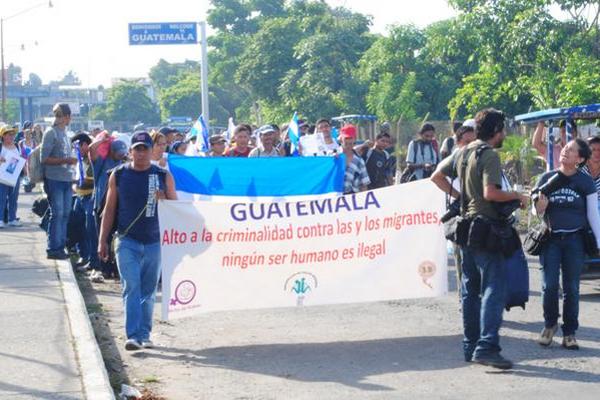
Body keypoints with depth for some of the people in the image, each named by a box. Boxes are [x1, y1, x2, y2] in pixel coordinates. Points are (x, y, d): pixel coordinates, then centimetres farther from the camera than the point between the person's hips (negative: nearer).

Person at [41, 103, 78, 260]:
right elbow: (44, 159, -13)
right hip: (55, 180, -8)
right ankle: (53, 248, -1)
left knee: (65, 213, 9)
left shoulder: (64, 133, 15)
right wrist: (65, 160, -19)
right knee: (57, 214, -7)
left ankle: (60, 246, 16)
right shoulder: (51, 133, -9)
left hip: (66, 179, 8)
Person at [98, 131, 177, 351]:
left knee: (148, 291, 8)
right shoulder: (118, 175, 4)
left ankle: (145, 334, 18)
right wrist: (102, 241, 5)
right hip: (127, 241, -1)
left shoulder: (163, 176, 4)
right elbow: (109, 209, 9)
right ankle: (134, 335, -15)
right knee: (131, 287, -11)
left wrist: (163, 201, -12)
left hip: (155, 242, 1)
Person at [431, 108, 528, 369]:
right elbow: (490, 193, -23)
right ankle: (486, 347, -18)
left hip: (466, 227, 9)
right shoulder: (489, 155, -13)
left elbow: (437, 177, 17)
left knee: (470, 290, 13)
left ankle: (470, 347, 17)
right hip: (485, 228, -9)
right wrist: (516, 196, -10)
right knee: (494, 289, -10)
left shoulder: (462, 153, 12)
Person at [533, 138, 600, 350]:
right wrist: (540, 204, -13)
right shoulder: (548, 178, 3)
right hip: (550, 239, 1)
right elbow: (538, 212, 10)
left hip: (575, 239, -1)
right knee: (549, 285, -6)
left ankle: (569, 333, 12)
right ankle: (550, 324, 17)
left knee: (571, 288, 2)